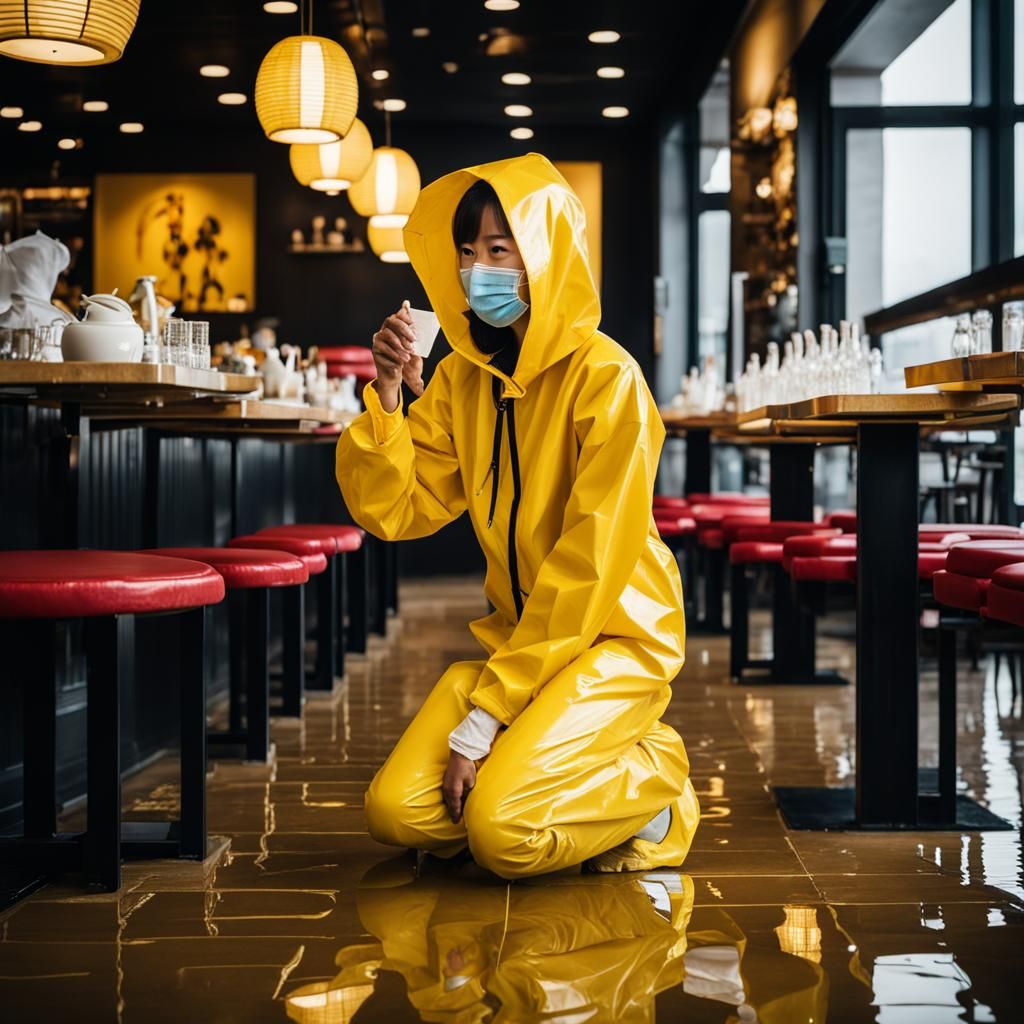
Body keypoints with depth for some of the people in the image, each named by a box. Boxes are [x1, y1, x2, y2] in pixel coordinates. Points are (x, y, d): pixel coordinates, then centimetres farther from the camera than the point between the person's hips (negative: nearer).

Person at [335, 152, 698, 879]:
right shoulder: (464, 376, 3)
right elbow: (395, 511, 0)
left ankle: (654, 773, 4)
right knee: (397, 812, -11)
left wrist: (484, 719, -21)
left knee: (503, 832, -25)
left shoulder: (605, 378, -18)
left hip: (613, 637, -6)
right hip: (516, 635, 6)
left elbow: (587, 570, -21)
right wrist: (387, 400, -16)